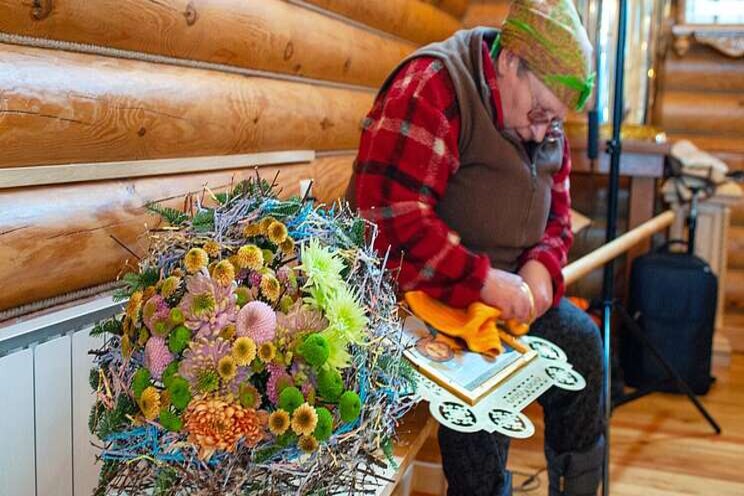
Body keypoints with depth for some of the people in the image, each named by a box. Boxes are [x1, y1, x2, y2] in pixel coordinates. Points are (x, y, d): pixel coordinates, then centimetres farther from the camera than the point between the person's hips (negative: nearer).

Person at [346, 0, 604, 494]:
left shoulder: (547, 124, 8)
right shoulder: (432, 87, -19)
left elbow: (556, 216, 13)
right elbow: (391, 211, -27)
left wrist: (541, 267, -9)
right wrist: (482, 278, -28)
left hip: (502, 286, 8)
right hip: (422, 287, -7)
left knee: (581, 339, -5)